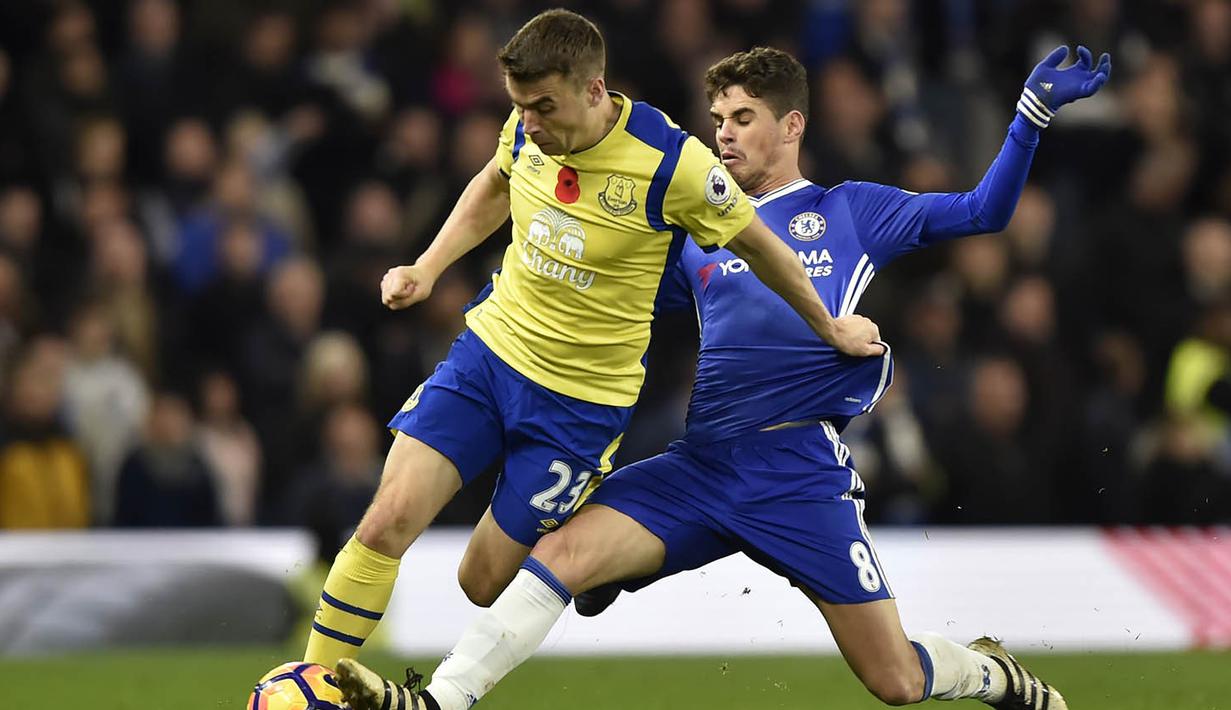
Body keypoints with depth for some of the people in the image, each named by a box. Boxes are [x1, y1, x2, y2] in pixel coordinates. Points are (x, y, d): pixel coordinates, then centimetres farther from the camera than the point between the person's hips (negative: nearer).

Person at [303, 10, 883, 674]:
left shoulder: (673, 164, -22)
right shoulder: (529, 131, -8)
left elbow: (759, 247, -5)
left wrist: (830, 329, 9)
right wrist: (427, 268, 9)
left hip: (583, 398, -4)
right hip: (490, 347, 4)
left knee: (484, 583, -2)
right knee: (386, 522, -12)